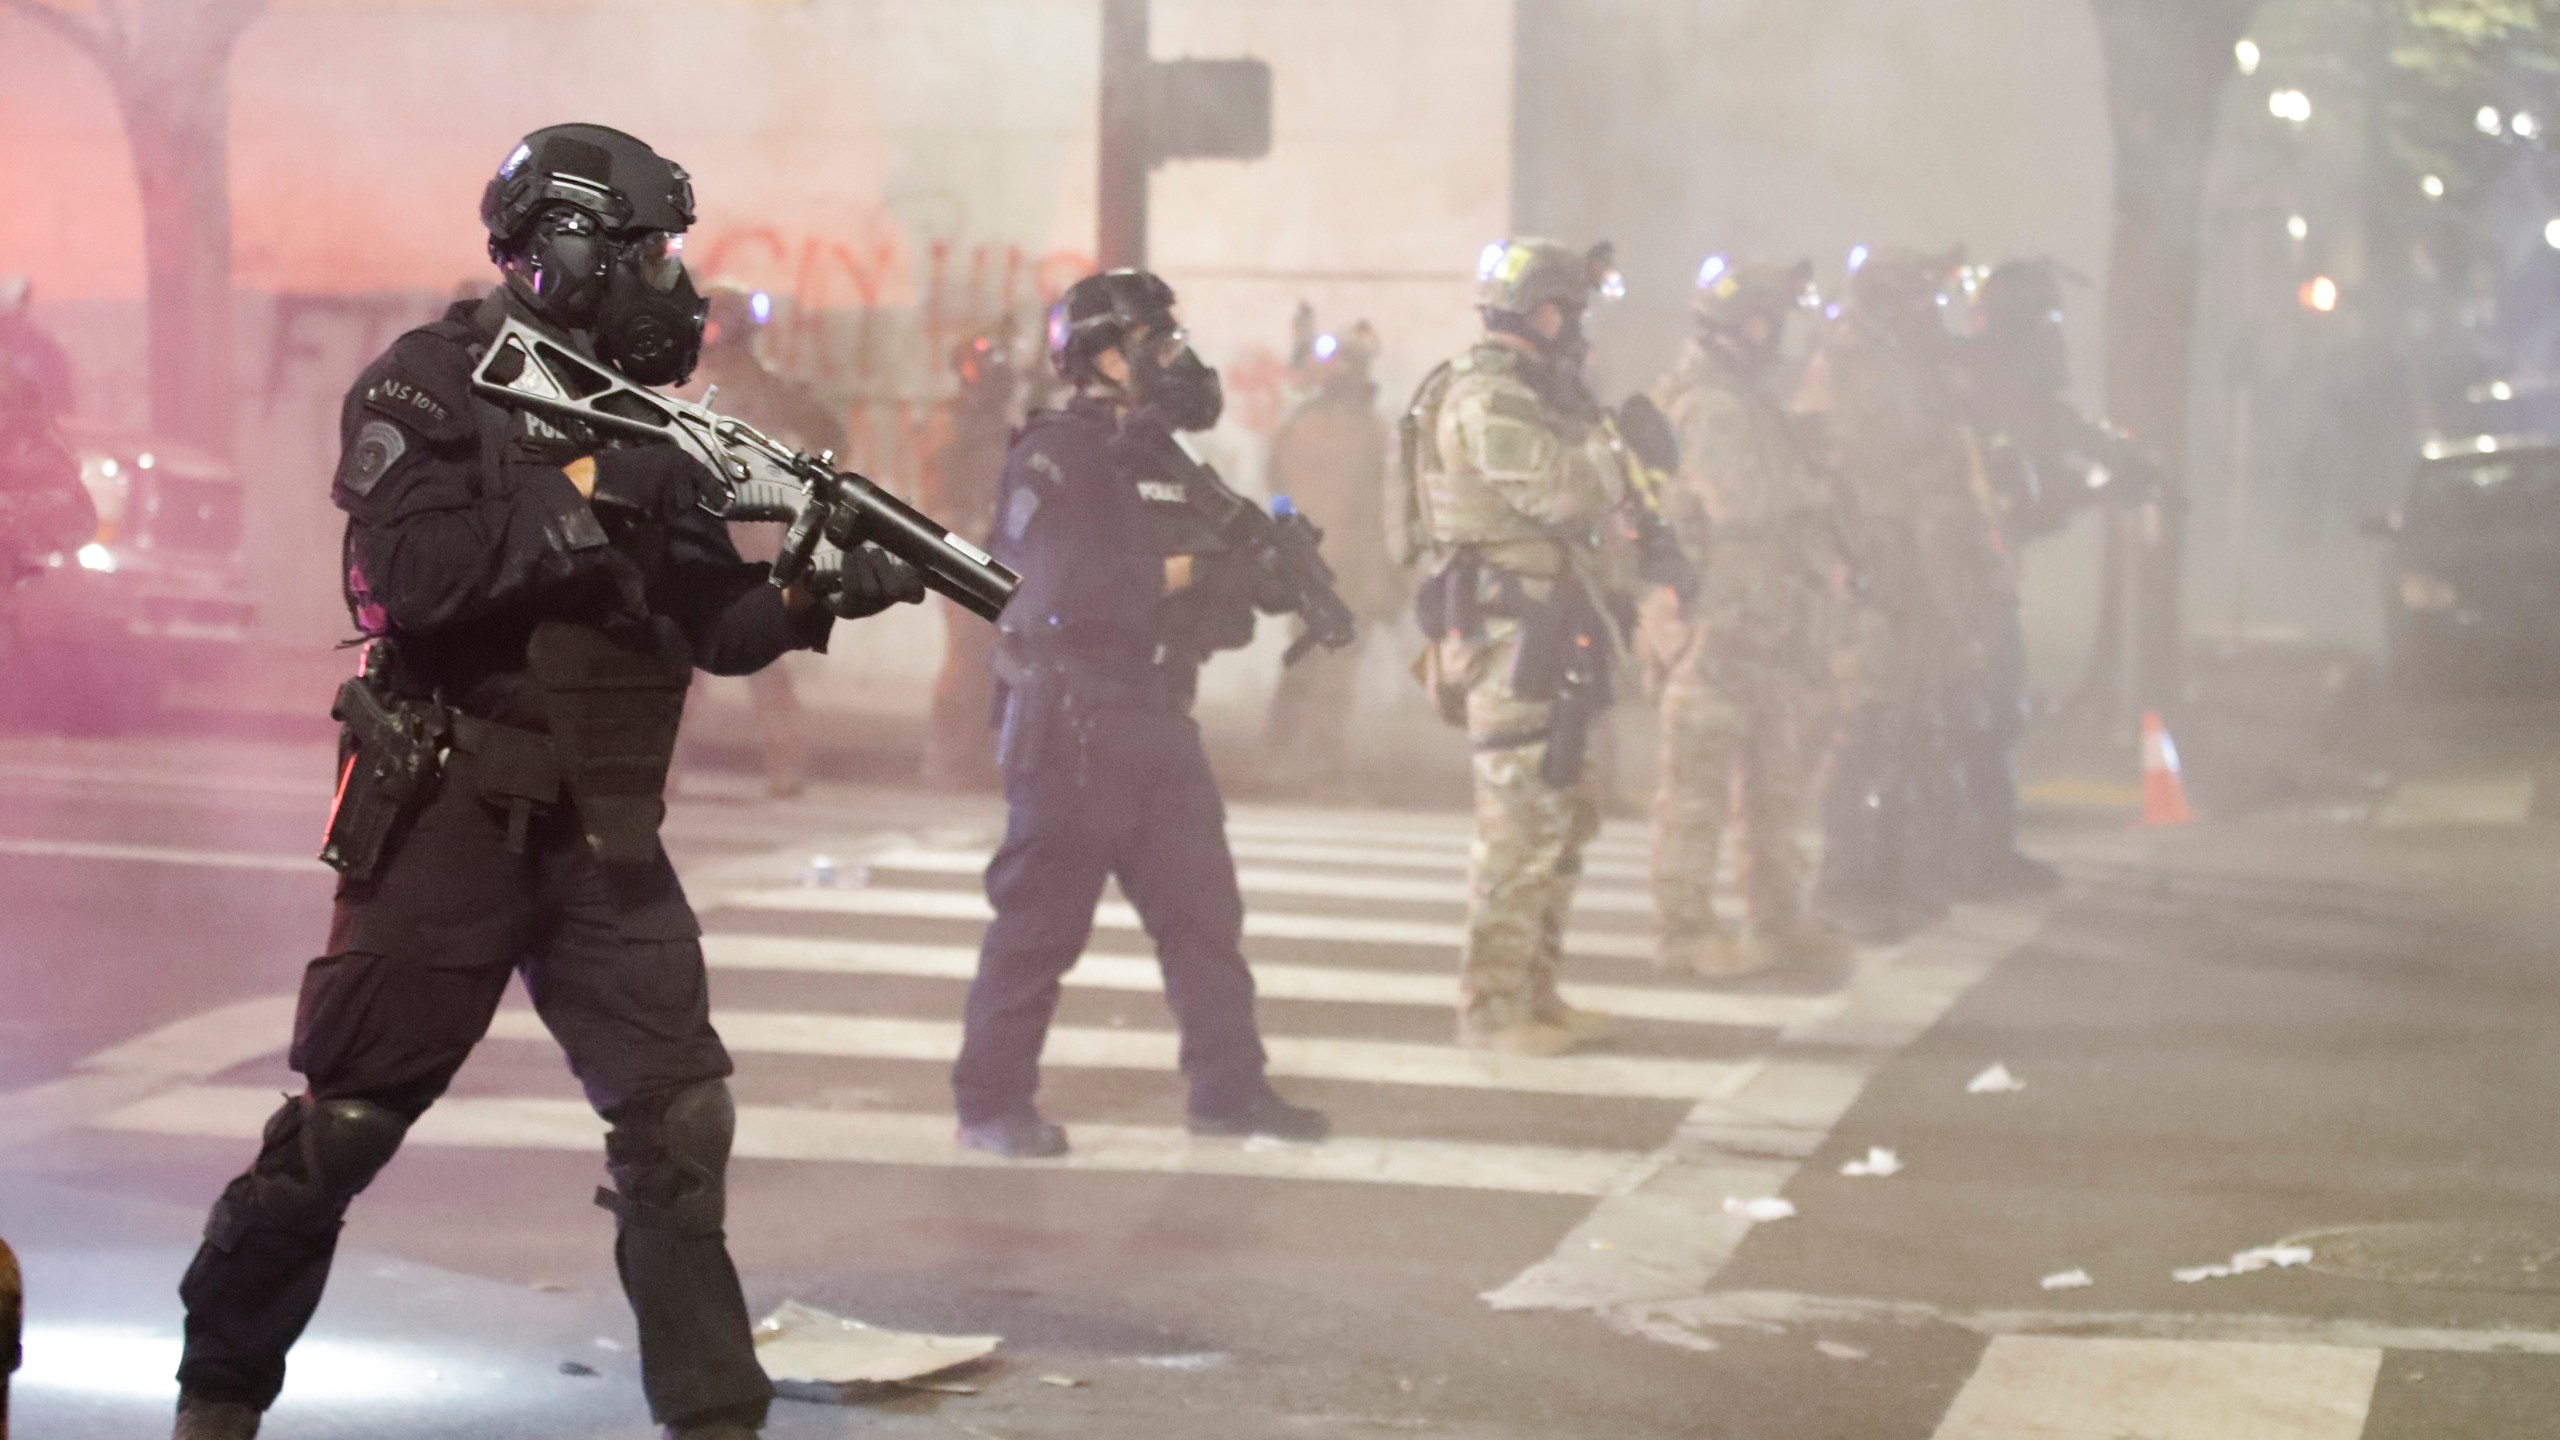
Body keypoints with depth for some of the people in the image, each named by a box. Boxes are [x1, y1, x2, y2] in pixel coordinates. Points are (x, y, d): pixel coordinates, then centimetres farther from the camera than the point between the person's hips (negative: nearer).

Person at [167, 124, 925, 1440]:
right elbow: (415, 577, -24)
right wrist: (581, 494, -22)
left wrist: (822, 594, -9)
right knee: (342, 1125, 4)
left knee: (680, 1115, -2)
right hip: (446, 824, -5)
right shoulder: (427, 389, -9)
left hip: (602, 836, 5)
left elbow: (716, 627, 10)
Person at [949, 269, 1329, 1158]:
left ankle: (1228, 1087, 17)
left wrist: (1269, 560, -5)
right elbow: (1062, 588, -24)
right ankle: (991, 1102, 5)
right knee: (1041, 919, -3)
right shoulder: (1054, 457, -11)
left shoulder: (1163, 460, 15)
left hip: (1158, 719, 8)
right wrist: (1174, 573, -17)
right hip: (1073, 724, -8)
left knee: (1202, 908, 9)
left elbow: (1217, 580, 16)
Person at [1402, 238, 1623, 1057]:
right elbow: (1572, 492, -23)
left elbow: (1571, 502, 22)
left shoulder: (1522, 394, 19)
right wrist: (1602, 433, -4)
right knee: (1521, 826, -10)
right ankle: (1491, 1008, -6)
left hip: (1544, 632, 11)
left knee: (1566, 818, 15)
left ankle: (1533, 993, 21)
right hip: (1509, 630, -11)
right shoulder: (1488, 399, -15)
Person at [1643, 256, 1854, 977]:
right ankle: (1685, 928, -3)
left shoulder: (1749, 401, 18)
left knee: (1780, 774, 16)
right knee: (1699, 778, -6)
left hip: (1770, 617, 10)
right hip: (1718, 615, -10)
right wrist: (1816, 485, -12)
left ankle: (1779, 916, 24)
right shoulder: (1706, 406, -15)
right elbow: (1739, 499, -25)